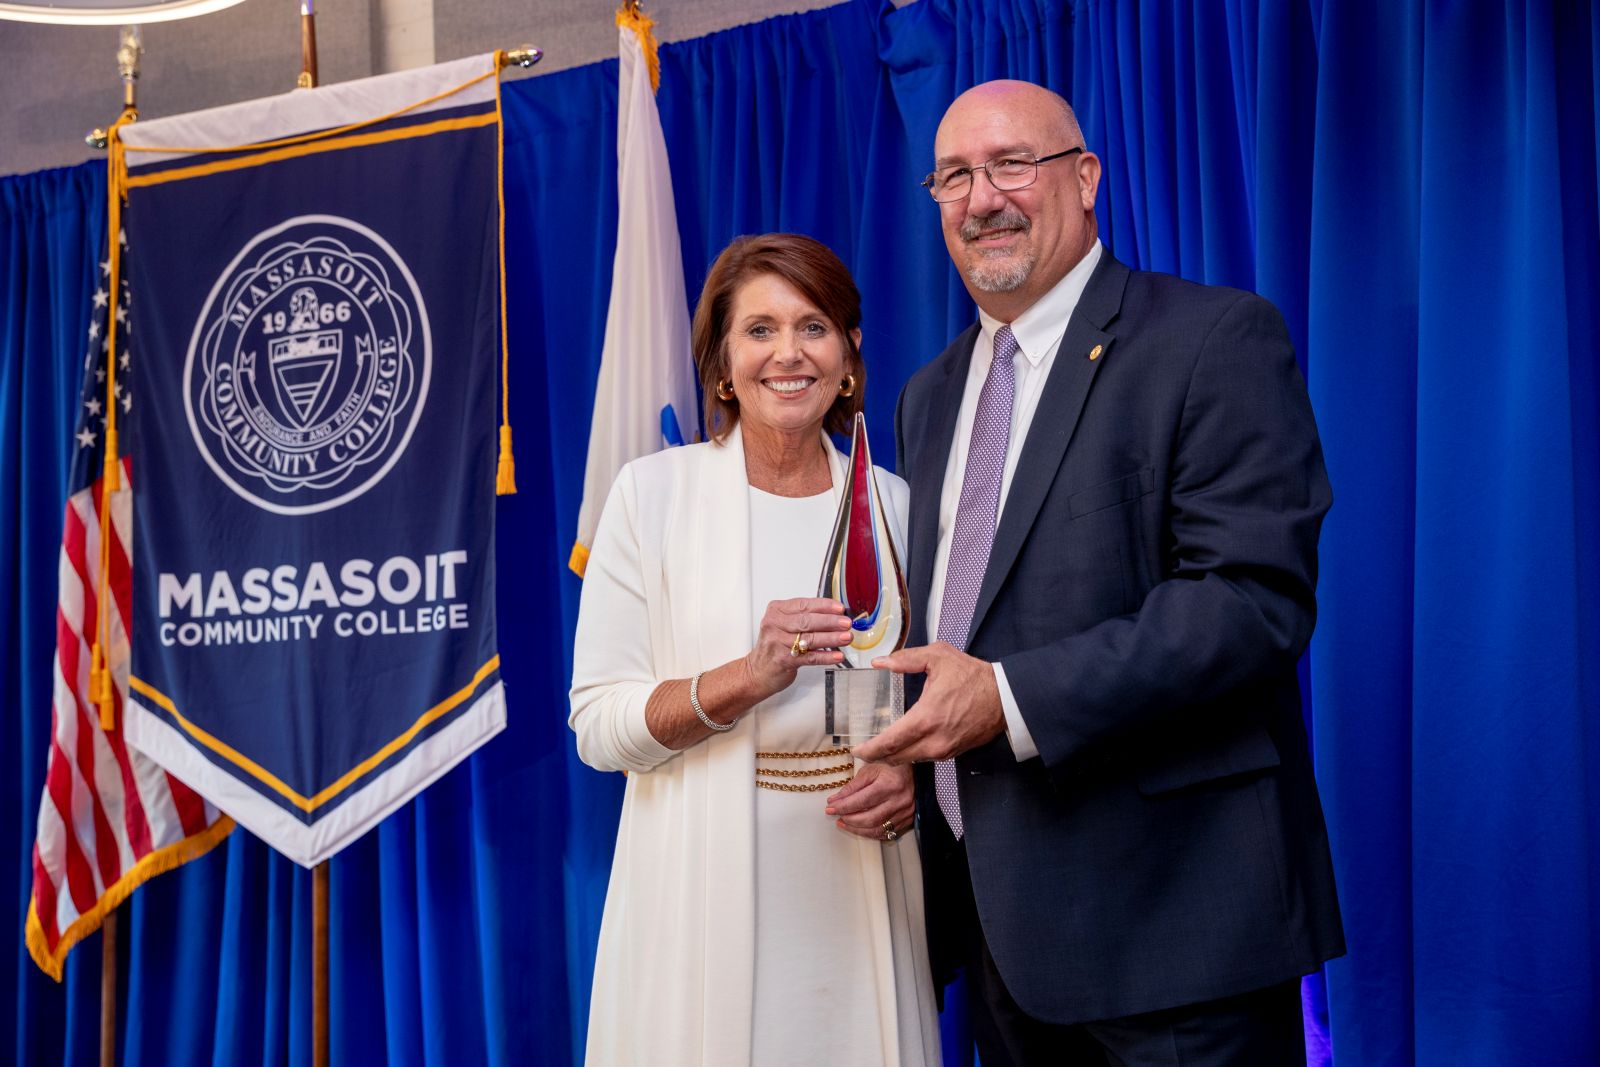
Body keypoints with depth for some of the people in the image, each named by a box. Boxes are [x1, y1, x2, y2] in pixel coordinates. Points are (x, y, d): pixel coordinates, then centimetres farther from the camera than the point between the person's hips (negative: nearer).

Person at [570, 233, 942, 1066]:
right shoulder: (653, 491, -4)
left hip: (860, 900, 3)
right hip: (705, 897, -2)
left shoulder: (891, 503, 6)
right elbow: (598, 726, -8)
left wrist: (912, 779, -5)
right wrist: (748, 676, -22)